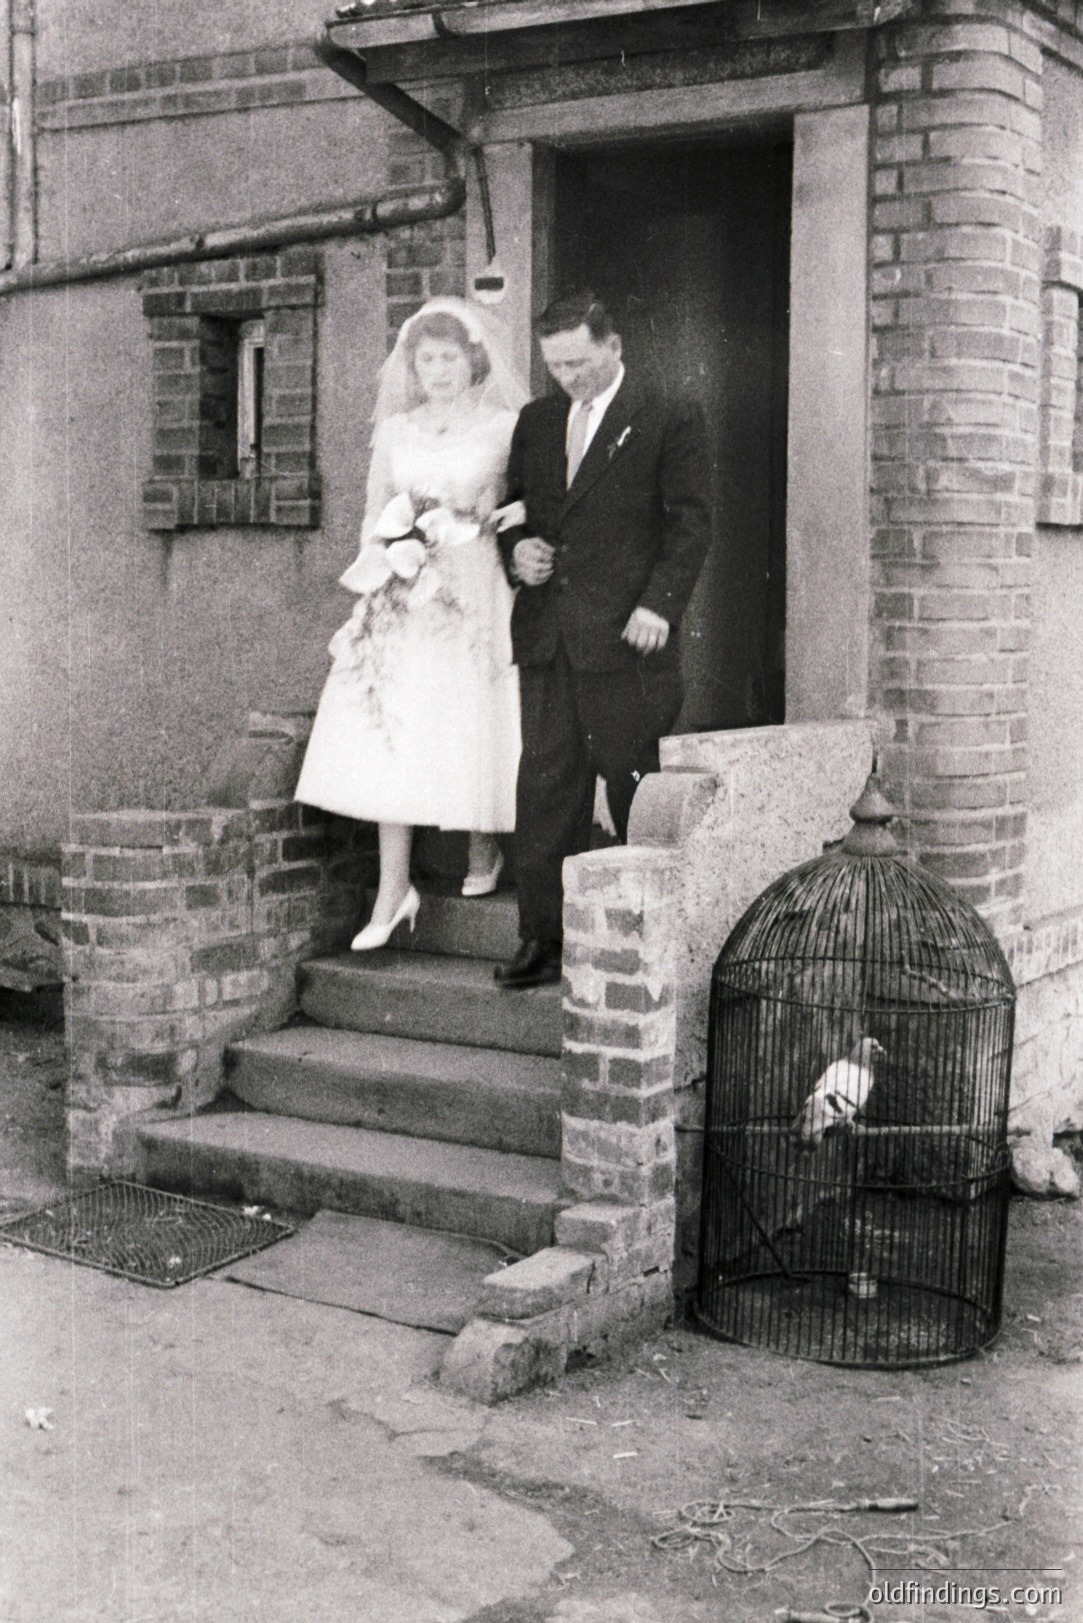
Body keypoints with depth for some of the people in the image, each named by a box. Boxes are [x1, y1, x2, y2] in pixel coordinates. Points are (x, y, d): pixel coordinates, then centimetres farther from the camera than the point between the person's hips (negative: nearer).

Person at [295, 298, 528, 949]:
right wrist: (380, 569, 3)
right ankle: (394, 889, -2)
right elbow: (375, 517, 17)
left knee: (474, 727, 0)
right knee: (391, 737, -5)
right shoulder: (395, 431, 14)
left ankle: (485, 854, 25)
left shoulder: (505, 428, 4)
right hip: (403, 598, 3)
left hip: (477, 593, -3)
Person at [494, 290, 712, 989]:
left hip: (625, 641, -5)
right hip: (546, 641, 5)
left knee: (635, 790, 1)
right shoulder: (535, 422, 17)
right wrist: (516, 549, 3)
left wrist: (659, 603, -15)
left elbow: (690, 523, -5)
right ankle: (544, 939, 10)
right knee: (545, 789, 4)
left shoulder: (671, 421, -1)